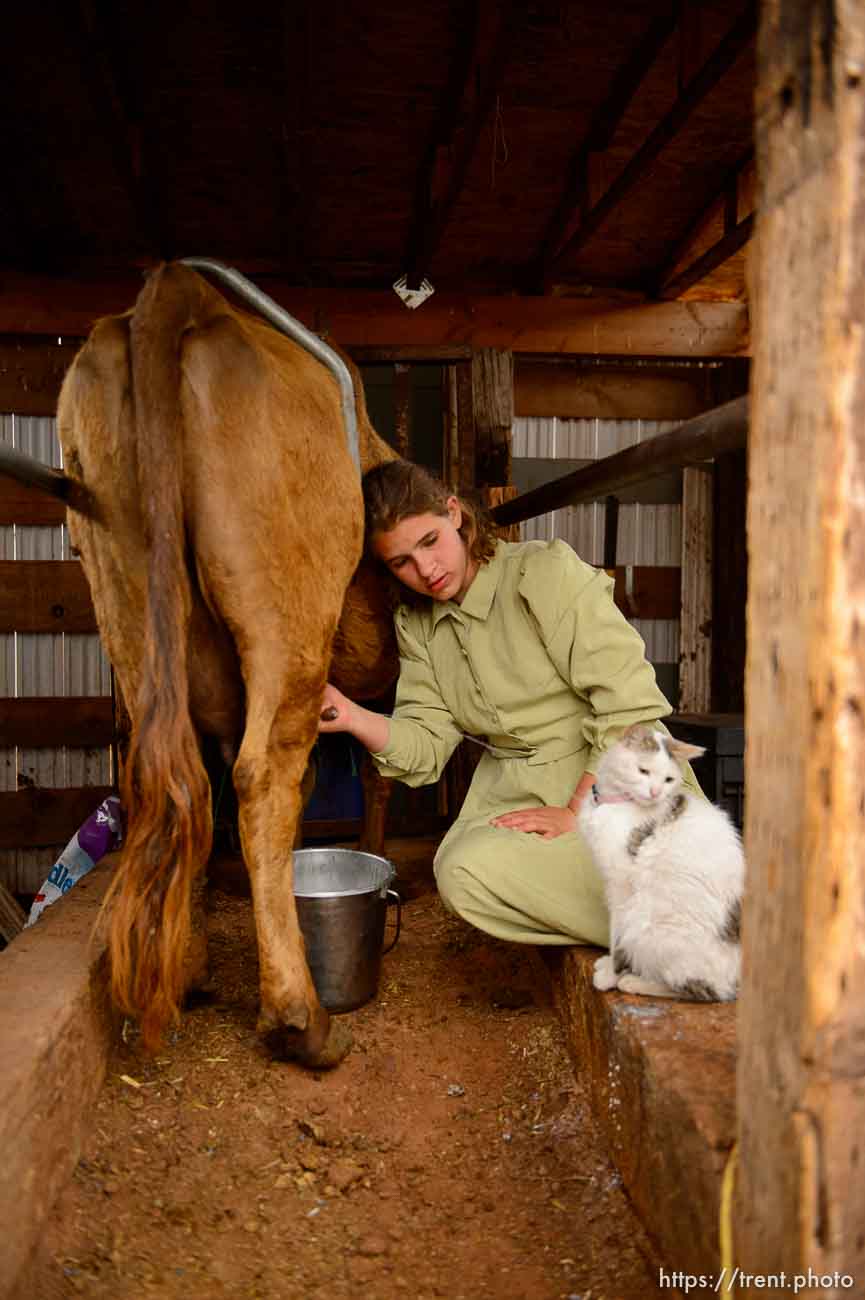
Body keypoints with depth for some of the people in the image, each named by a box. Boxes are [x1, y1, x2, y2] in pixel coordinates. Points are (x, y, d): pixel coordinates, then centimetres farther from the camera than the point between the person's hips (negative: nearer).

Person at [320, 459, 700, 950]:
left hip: (611, 785, -5)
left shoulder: (547, 572, -11)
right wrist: (354, 719, -17)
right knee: (462, 874, -27)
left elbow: (631, 705, -16)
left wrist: (576, 813, -18)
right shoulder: (416, 625, 9)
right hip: (514, 789, 5)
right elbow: (427, 743, 2)